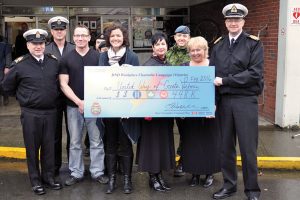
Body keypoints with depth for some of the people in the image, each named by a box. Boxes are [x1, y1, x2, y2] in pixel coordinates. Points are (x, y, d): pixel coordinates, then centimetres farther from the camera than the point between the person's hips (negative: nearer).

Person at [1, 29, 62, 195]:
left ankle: (48, 177, 27)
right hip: (30, 113, -3)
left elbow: (59, 82, 18)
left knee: (49, 146, 12)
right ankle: (35, 181, 21)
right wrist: (23, 98, 9)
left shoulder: (54, 62, 2)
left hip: (51, 111, 3)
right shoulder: (20, 64, -7)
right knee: (32, 147, 7)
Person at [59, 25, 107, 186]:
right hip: (73, 106, 1)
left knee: (96, 141, 5)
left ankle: (97, 172, 17)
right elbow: (63, 84, -1)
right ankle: (76, 173, 21)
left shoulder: (98, 56, 1)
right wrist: (79, 102, -12)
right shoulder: (66, 59, 3)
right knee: (75, 142, 9)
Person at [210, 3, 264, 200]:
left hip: (246, 101, -3)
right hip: (224, 101, 4)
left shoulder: (254, 43, -2)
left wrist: (224, 81, -14)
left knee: (248, 147, 3)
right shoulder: (218, 45, 9)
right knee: (226, 146, 11)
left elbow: (255, 74, -12)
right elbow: (212, 74, 7)